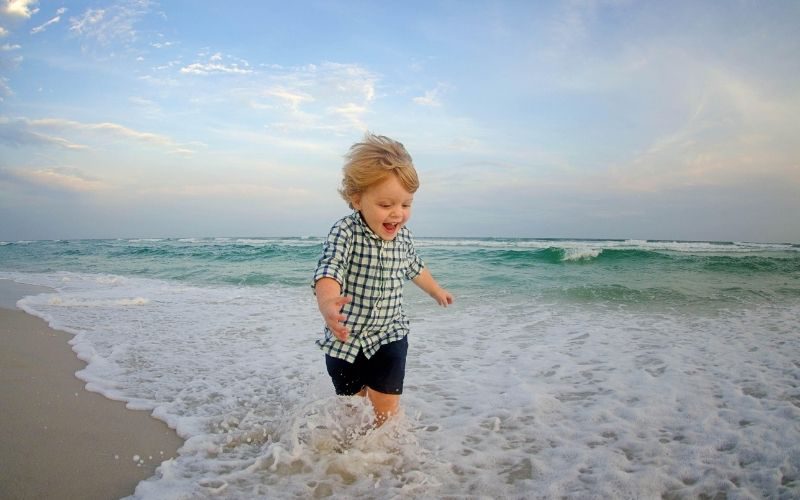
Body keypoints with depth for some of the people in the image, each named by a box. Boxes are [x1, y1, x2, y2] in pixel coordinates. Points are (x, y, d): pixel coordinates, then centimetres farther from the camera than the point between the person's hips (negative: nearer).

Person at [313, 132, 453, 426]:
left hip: (389, 337, 2)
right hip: (345, 338, -2)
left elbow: (414, 268, 15)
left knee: (386, 409, -5)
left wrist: (436, 291, 33)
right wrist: (327, 302, -63)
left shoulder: (402, 236, -6)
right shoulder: (345, 232, -22)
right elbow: (329, 270, -39)